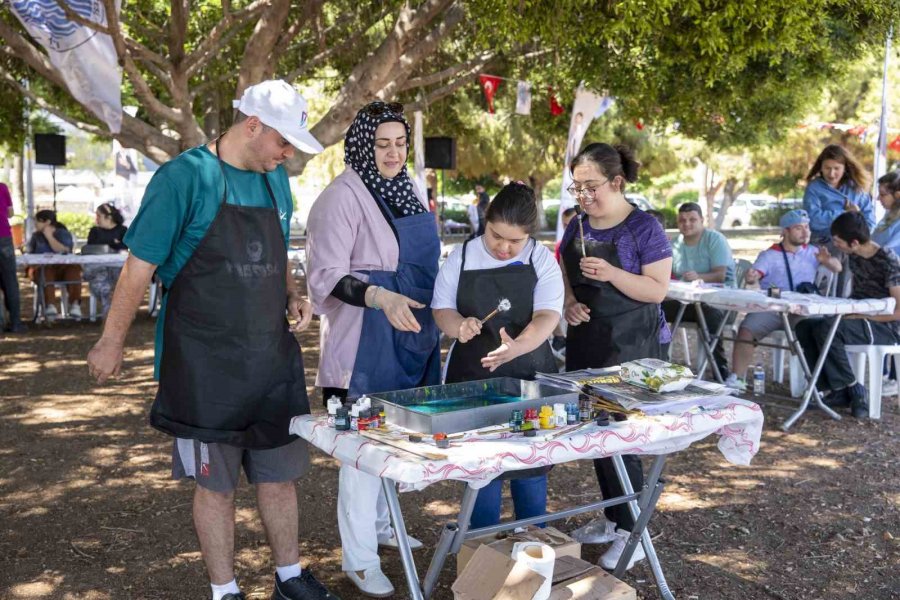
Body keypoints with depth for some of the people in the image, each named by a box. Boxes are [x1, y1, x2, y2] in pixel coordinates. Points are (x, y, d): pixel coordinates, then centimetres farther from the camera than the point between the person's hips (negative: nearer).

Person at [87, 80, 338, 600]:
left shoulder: (275, 180, 8)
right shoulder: (186, 177, -13)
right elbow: (140, 266, -10)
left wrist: (293, 295, 2)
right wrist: (112, 342, -6)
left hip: (273, 357, 6)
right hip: (205, 362, -6)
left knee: (280, 472, 15)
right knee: (215, 482, 6)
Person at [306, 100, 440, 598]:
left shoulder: (407, 189, 11)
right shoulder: (341, 197, -14)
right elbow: (328, 276, -19)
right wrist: (381, 298, -33)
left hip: (409, 336, 8)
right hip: (365, 341, -8)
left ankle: (381, 524, 35)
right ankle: (358, 559, 8)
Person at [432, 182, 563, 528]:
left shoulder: (542, 260, -3)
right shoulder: (461, 258, 1)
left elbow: (547, 315, -15)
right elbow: (442, 308, 3)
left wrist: (517, 346, -35)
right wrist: (458, 326, -22)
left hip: (530, 377, 0)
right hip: (472, 376, 0)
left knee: (531, 464, 9)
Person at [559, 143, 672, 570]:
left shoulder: (643, 227, -10)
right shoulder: (577, 227, 8)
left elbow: (657, 290, -14)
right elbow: (564, 275, 16)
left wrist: (612, 274, -27)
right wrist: (569, 303, -5)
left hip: (630, 347, -7)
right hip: (584, 342, 7)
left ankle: (632, 532, 7)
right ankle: (612, 517, 27)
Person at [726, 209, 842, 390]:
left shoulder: (812, 252, 17)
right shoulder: (770, 255, 9)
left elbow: (837, 268, 13)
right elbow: (754, 274, -7)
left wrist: (827, 261, -10)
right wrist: (750, 277, -32)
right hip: (770, 308, -1)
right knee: (746, 331, -24)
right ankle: (736, 379, -17)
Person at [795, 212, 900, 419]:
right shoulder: (854, 257, 5)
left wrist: (859, 316, -19)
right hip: (859, 321, 8)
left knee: (826, 328, -30)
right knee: (805, 327, -12)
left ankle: (853, 390, -14)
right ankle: (838, 391, -12)